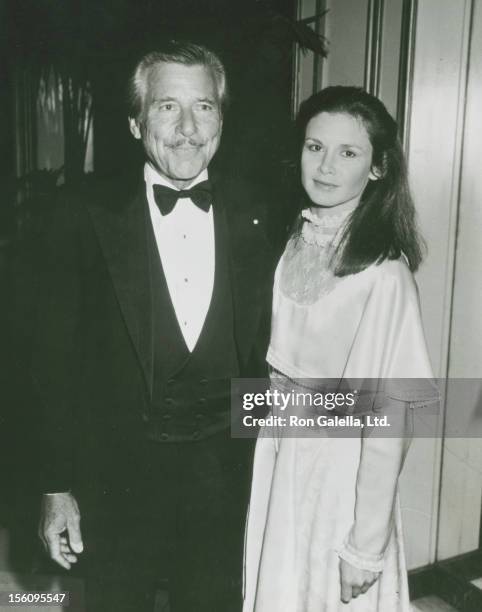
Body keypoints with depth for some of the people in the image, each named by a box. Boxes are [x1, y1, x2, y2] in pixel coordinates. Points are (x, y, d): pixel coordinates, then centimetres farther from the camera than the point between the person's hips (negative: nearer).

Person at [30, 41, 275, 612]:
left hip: (225, 473, 2)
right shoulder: (86, 217, -10)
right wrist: (57, 488, -6)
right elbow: (55, 362, -7)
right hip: (118, 476, -1)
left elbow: (262, 343, 1)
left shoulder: (252, 213, -3)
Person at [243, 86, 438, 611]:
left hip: (341, 469, -5)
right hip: (277, 458, 5)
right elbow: (275, 358, 5)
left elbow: (389, 419, -18)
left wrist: (367, 543, -14)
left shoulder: (384, 272, -21)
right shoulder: (294, 242, -2)